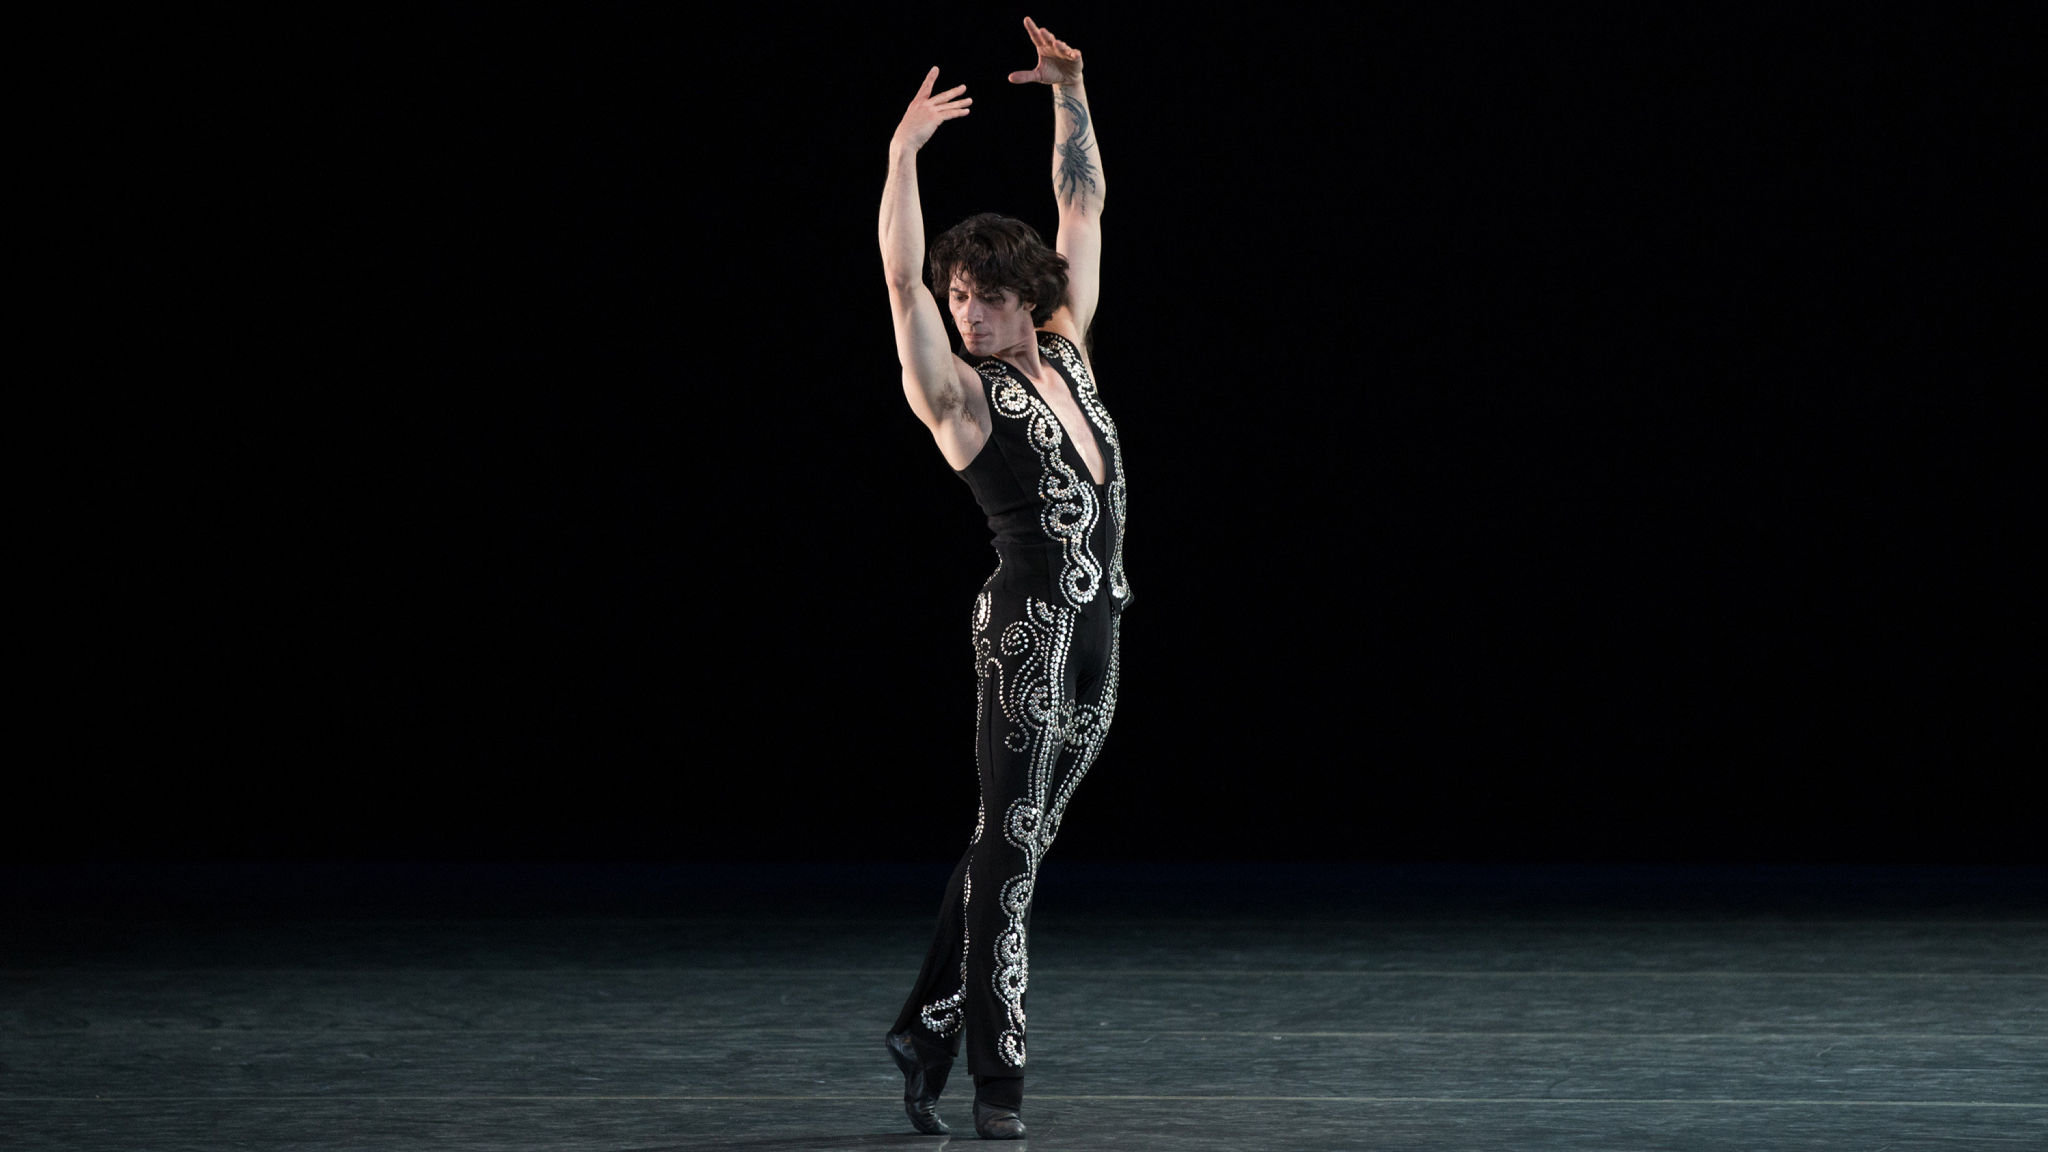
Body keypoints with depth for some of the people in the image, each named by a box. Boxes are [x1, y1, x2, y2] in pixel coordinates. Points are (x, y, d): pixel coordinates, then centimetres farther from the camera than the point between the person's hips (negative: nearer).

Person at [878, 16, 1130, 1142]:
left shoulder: (1066, 351, 11)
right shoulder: (957, 390, -4)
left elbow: (1084, 205, 14)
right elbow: (900, 277, -17)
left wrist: (1070, 93, 8)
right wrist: (904, 152, -22)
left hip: (1098, 634, 6)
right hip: (1029, 627, -6)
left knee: (1015, 844, 11)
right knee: (1010, 846, -5)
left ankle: (926, 1028, 19)